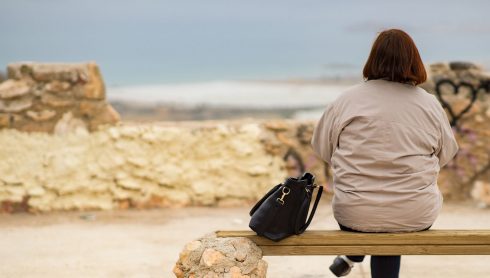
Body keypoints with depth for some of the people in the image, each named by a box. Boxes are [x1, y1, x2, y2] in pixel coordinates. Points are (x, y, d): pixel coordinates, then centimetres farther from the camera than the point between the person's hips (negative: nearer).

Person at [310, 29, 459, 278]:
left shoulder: (346, 101, -7)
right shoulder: (430, 104, -5)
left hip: (356, 217, 0)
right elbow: (446, 154, 7)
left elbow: (322, 148, 3)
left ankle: (353, 255, 38)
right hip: (418, 217, 1)